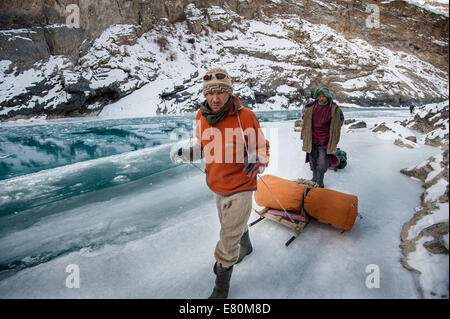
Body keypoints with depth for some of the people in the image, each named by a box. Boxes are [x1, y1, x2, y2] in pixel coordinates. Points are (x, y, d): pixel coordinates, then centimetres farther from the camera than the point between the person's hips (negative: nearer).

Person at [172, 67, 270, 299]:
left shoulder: (245, 117, -20)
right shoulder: (201, 118, -4)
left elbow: (261, 147, -9)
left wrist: (258, 162, -31)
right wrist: (187, 153, -8)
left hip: (240, 186, -6)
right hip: (217, 185, 6)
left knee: (228, 237, -1)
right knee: (232, 224, 29)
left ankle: (221, 284, 25)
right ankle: (245, 247, 61)